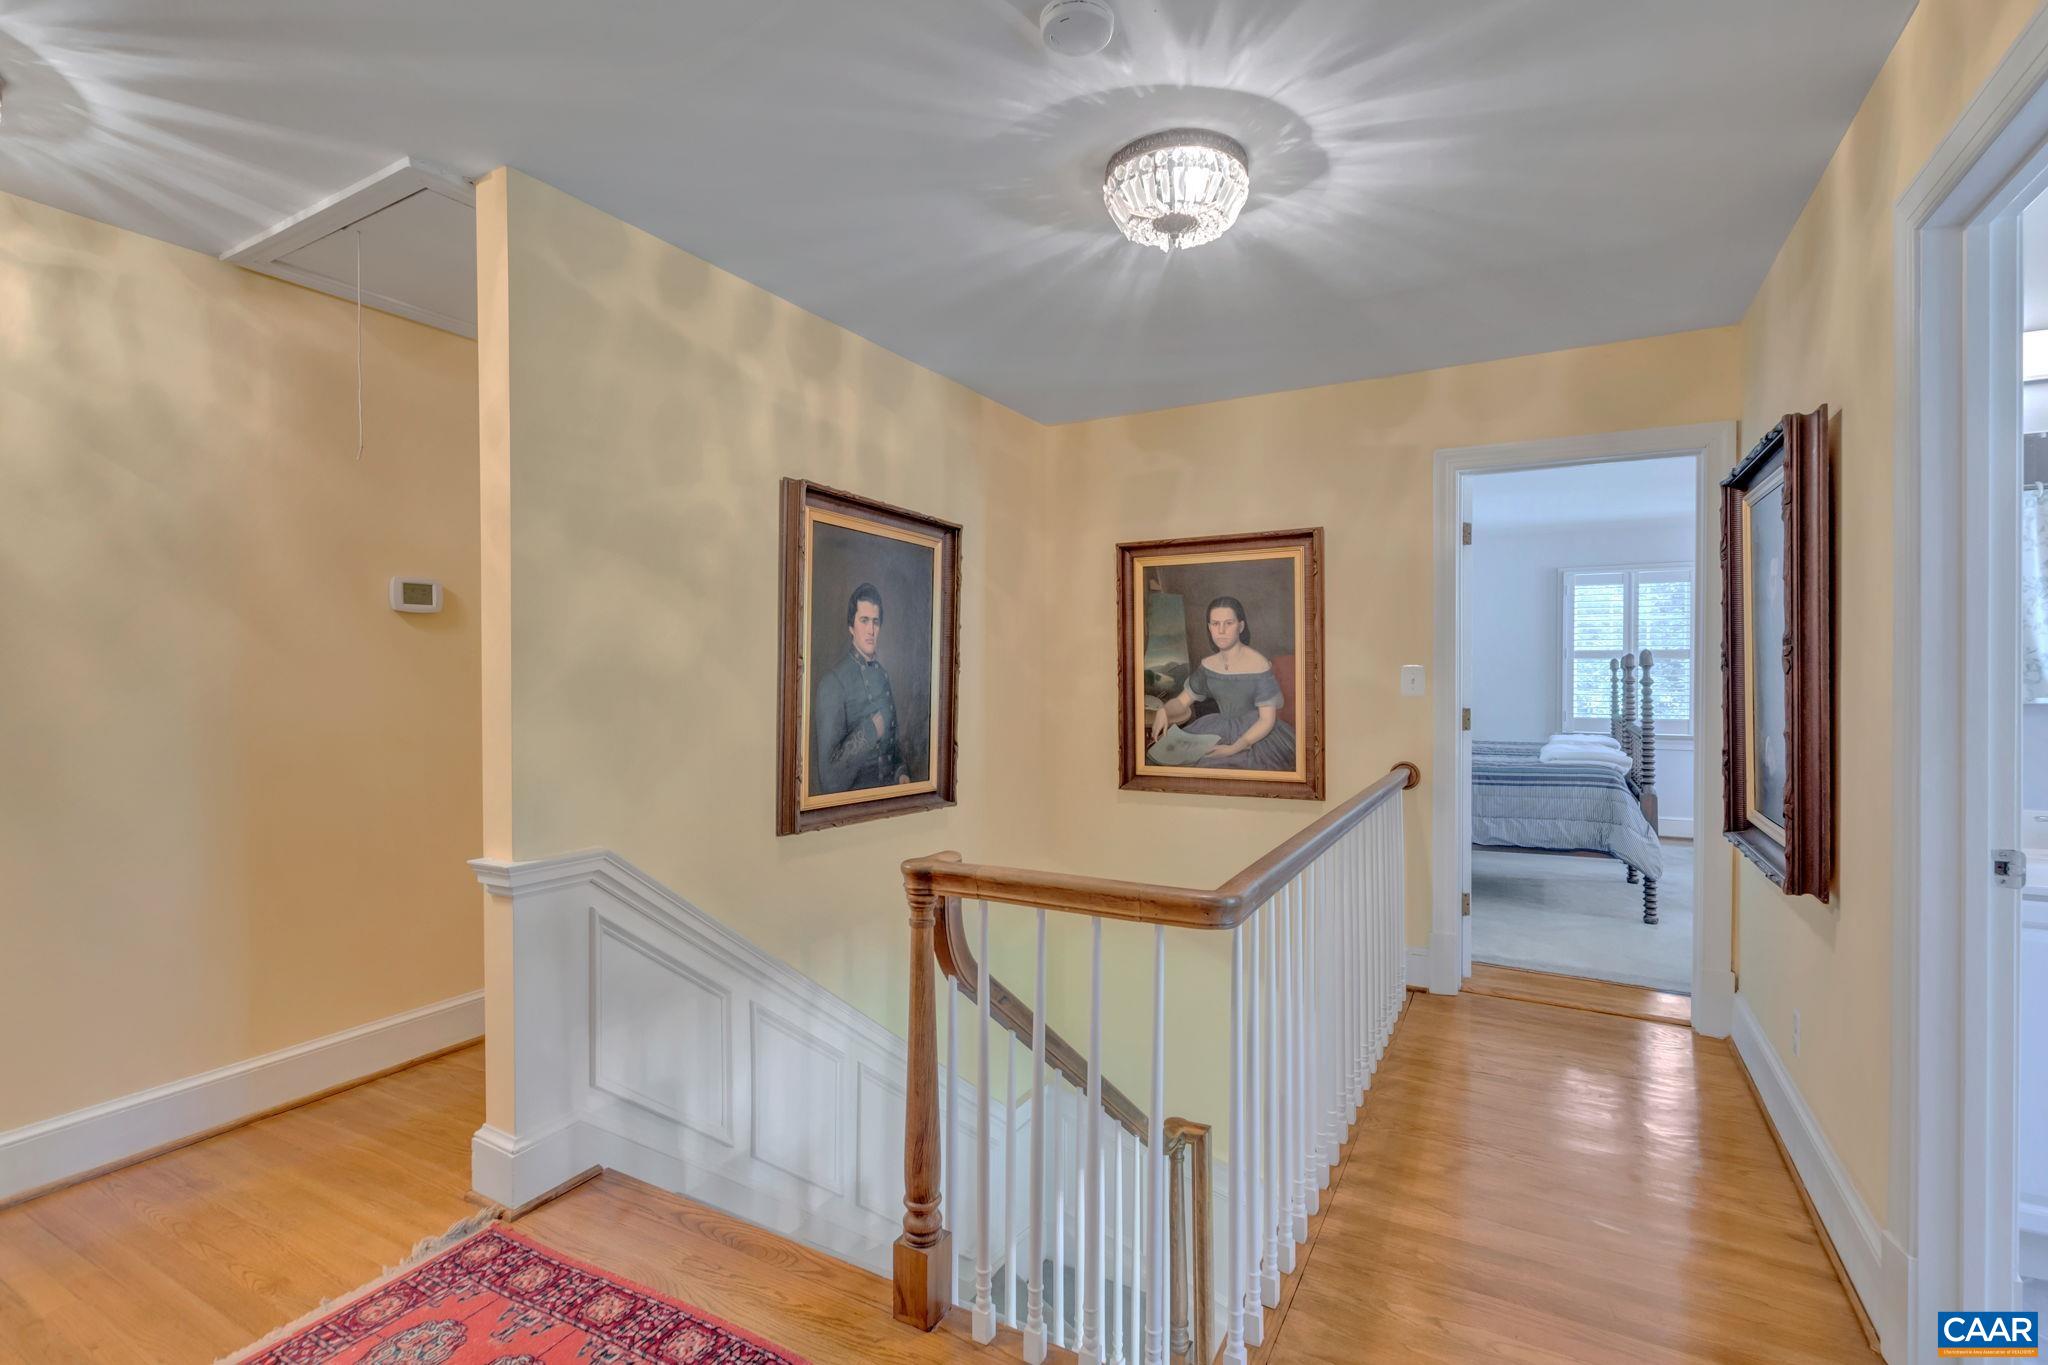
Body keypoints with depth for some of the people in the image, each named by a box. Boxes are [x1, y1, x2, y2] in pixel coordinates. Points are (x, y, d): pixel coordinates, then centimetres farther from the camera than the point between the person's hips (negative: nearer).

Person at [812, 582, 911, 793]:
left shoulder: (884, 675, 12)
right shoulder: (832, 684, -9)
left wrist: (901, 773, 4)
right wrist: (870, 731, -12)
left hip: (890, 791, 4)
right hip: (853, 798, -4)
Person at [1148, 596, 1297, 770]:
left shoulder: (1259, 664, -13)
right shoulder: (1208, 664, 4)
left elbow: (1267, 720, -15)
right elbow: (1181, 702, 10)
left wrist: (1234, 748, -27)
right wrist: (1163, 711, -15)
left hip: (1256, 735, -5)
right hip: (1222, 733, 6)